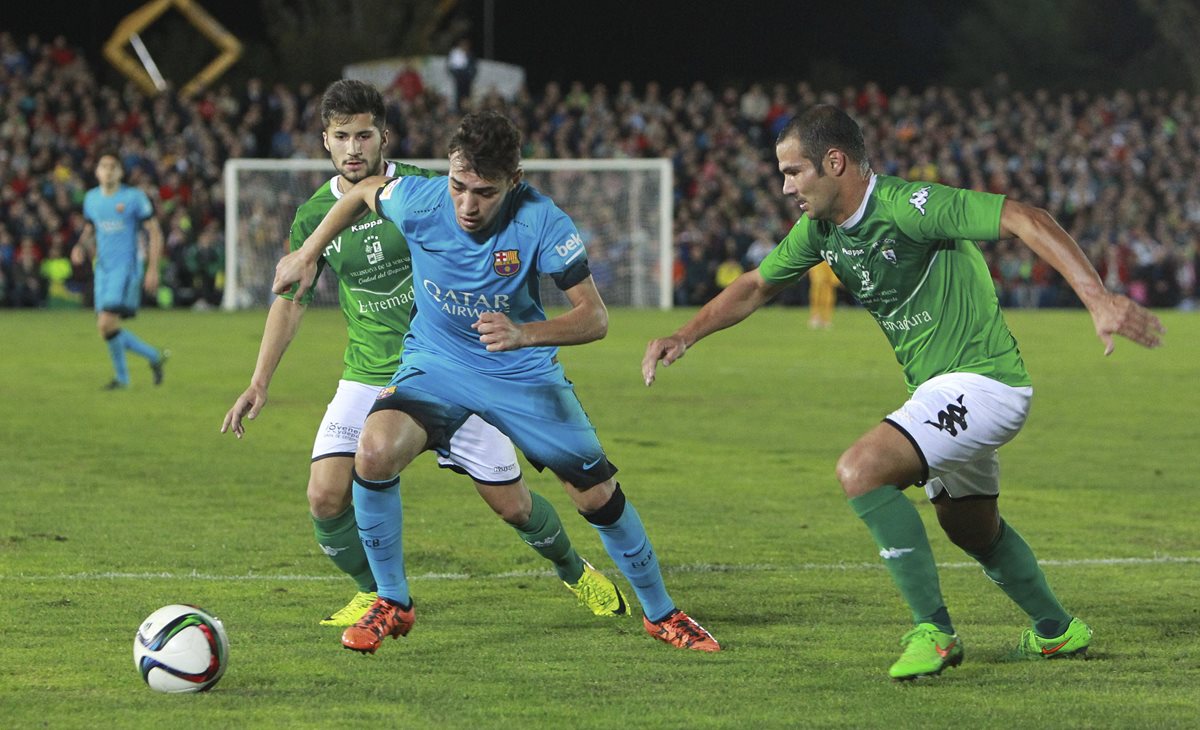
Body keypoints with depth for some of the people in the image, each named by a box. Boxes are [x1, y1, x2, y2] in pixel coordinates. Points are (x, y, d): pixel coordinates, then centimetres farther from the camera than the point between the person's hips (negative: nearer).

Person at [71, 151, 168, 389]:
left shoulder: (134, 197, -5)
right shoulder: (91, 199, 11)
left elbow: (155, 232, -2)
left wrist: (153, 269, -9)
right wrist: (81, 247, 2)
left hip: (127, 268, -6)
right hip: (103, 269, 6)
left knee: (107, 323, -19)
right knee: (106, 328, 2)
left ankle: (121, 376, -1)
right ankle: (154, 356, 20)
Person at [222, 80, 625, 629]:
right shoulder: (314, 216, -2)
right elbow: (291, 300, 10)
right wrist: (259, 384, 4)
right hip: (368, 376, 2)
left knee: (511, 504, 2)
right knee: (325, 497, -14)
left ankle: (575, 572, 33)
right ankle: (375, 595, 13)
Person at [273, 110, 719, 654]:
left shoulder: (540, 222, -26)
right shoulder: (418, 201, -22)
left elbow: (594, 316, -25)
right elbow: (364, 191, 3)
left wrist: (525, 334, -42)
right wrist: (308, 254, 6)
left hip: (524, 372, 0)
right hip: (436, 362, 0)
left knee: (598, 496, 2)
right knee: (374, 453, -27)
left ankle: (661, 613, 28)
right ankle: (392, 603, -7)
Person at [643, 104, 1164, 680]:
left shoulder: (907, 206, -23)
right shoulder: (821, 229, 3)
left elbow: (1025, 220, -29)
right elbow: (756, 287, 20)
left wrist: (1098, 298, -38)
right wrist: (683, 337, 9)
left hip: (982, 381, -10)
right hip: (940, 390, 10)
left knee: (861, 469, -24)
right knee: (971, 528, 25)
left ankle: (932, 630, -17)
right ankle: (1057, 630, 47)